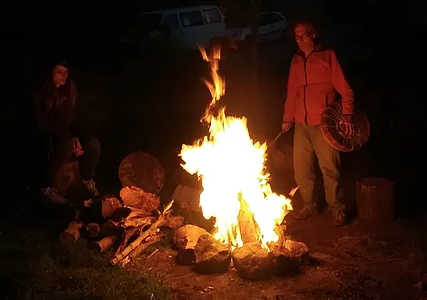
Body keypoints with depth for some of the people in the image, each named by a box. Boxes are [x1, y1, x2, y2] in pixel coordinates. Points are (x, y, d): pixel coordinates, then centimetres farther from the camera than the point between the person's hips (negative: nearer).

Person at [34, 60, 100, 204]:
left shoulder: (70, 89, 3)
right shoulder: (41, 94, -14)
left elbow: (72, 118, 9)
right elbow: (42, 124, -15)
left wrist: (75, 137, -11)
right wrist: (69, 139, -22)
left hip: (66, 134, 5)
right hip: (48, 136, -5)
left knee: (93, 143, -22)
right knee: (66, 146, -38)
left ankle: (87, 179, 4)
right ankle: (47, 187, -21)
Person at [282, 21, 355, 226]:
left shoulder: (327, 56, -3)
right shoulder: (295, 61, 12)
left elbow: (344, 88, -6)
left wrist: (347, 114, -17)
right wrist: (287, 119, 15)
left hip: (324, 123, -5)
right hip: (301, 124, 5)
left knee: (329, 168, -3)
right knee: (301, 169, 9)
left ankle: (337, 209, 10)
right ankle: (309, 205, 25)